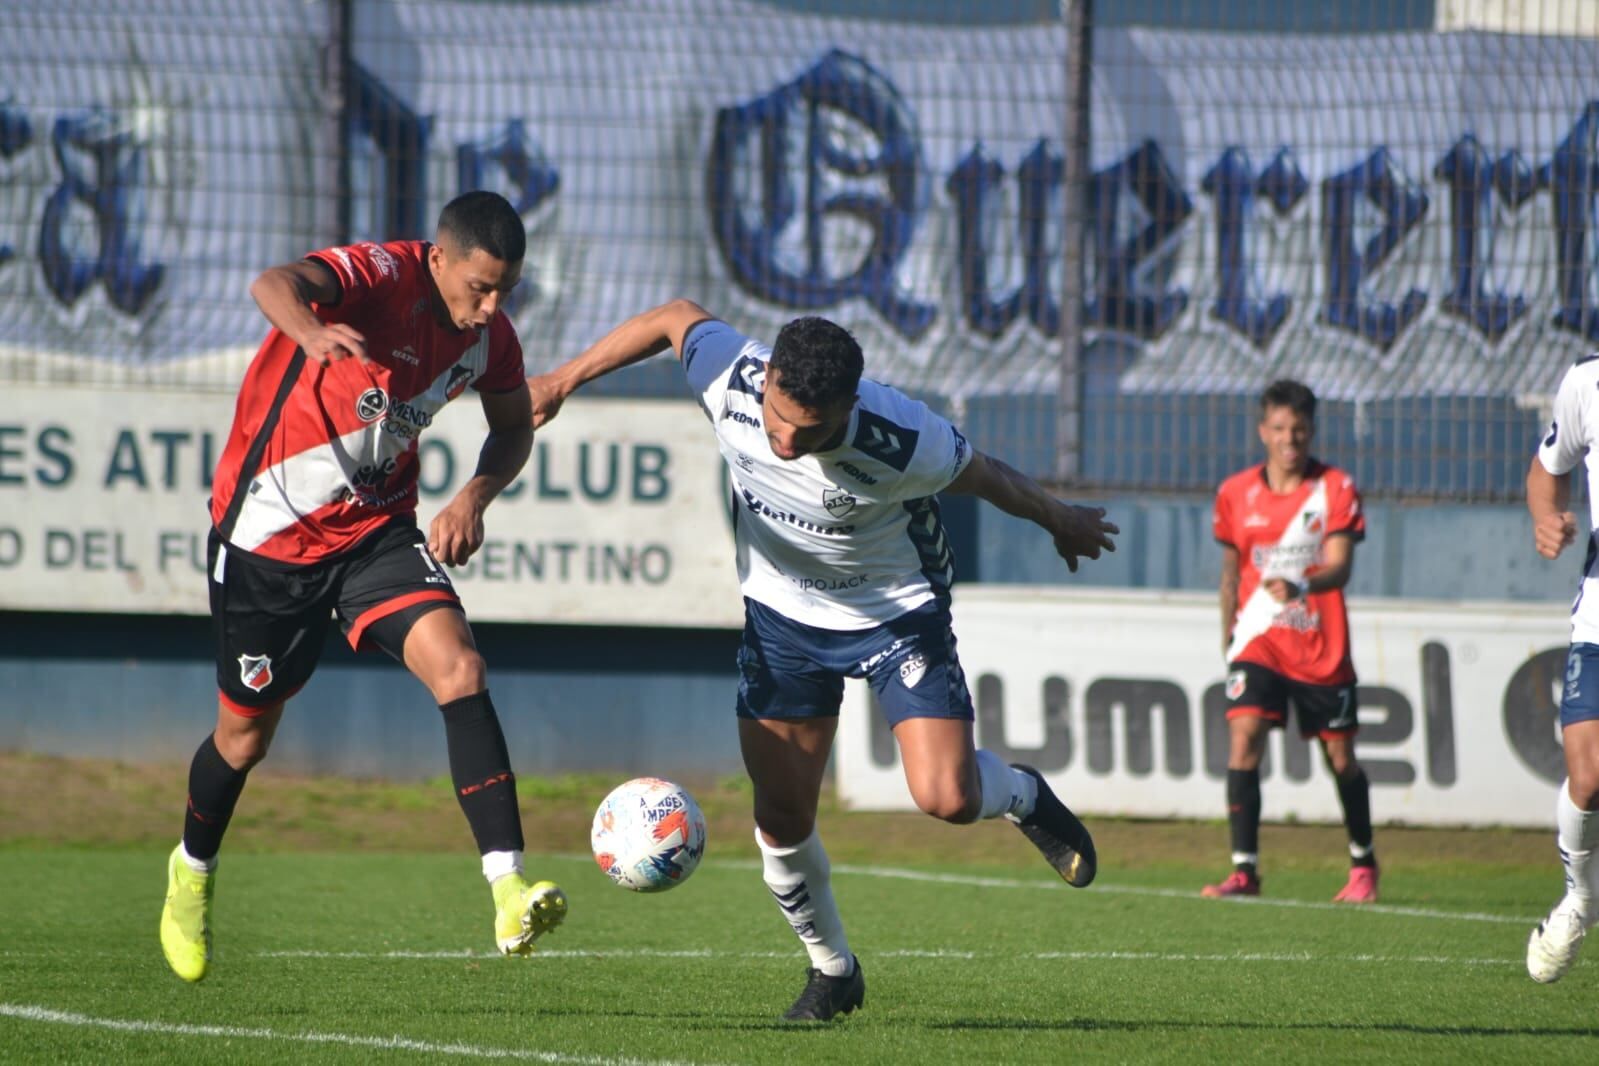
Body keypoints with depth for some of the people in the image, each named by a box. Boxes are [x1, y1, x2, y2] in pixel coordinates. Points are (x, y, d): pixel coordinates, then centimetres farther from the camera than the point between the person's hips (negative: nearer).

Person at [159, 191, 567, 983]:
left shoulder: (489, 336, -6)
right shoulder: (378, 275, -24)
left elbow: (513, 427, 13)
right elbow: (276, 284, -45)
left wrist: (476, 495, -8)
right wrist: (312, 331, -70)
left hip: (378, 528, 4)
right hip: (269, 529, -4)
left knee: (458, 667, -21)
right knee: (246, 730, 11)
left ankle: (509, 893, -27)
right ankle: (193, 868, 43)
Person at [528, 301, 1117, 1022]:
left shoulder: (904, 442, -35)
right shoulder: (728, 376, -27)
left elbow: (982, 476, -13)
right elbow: (677, 316, -4)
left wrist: (1061, 523, 6)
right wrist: (564, 380, 4)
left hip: (898, 612, -3)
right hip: (783, 613, 3)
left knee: (947, 799, -18)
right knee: (781, 819, 0)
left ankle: (1022, 796, 19)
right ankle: (832, 969, 25)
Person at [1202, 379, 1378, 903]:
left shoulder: (1336, 488, -5)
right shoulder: (1235, 493, 4)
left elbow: (1340, 566, -16)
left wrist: (1300, 587, -36)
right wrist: (1227, 637, 17)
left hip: (1322, 647, -1)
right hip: (1258, 641, 1)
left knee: (1340, 756, 7)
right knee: (1243, 739, -17)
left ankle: (1363, 864, 29)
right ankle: (1244, 870, -14)